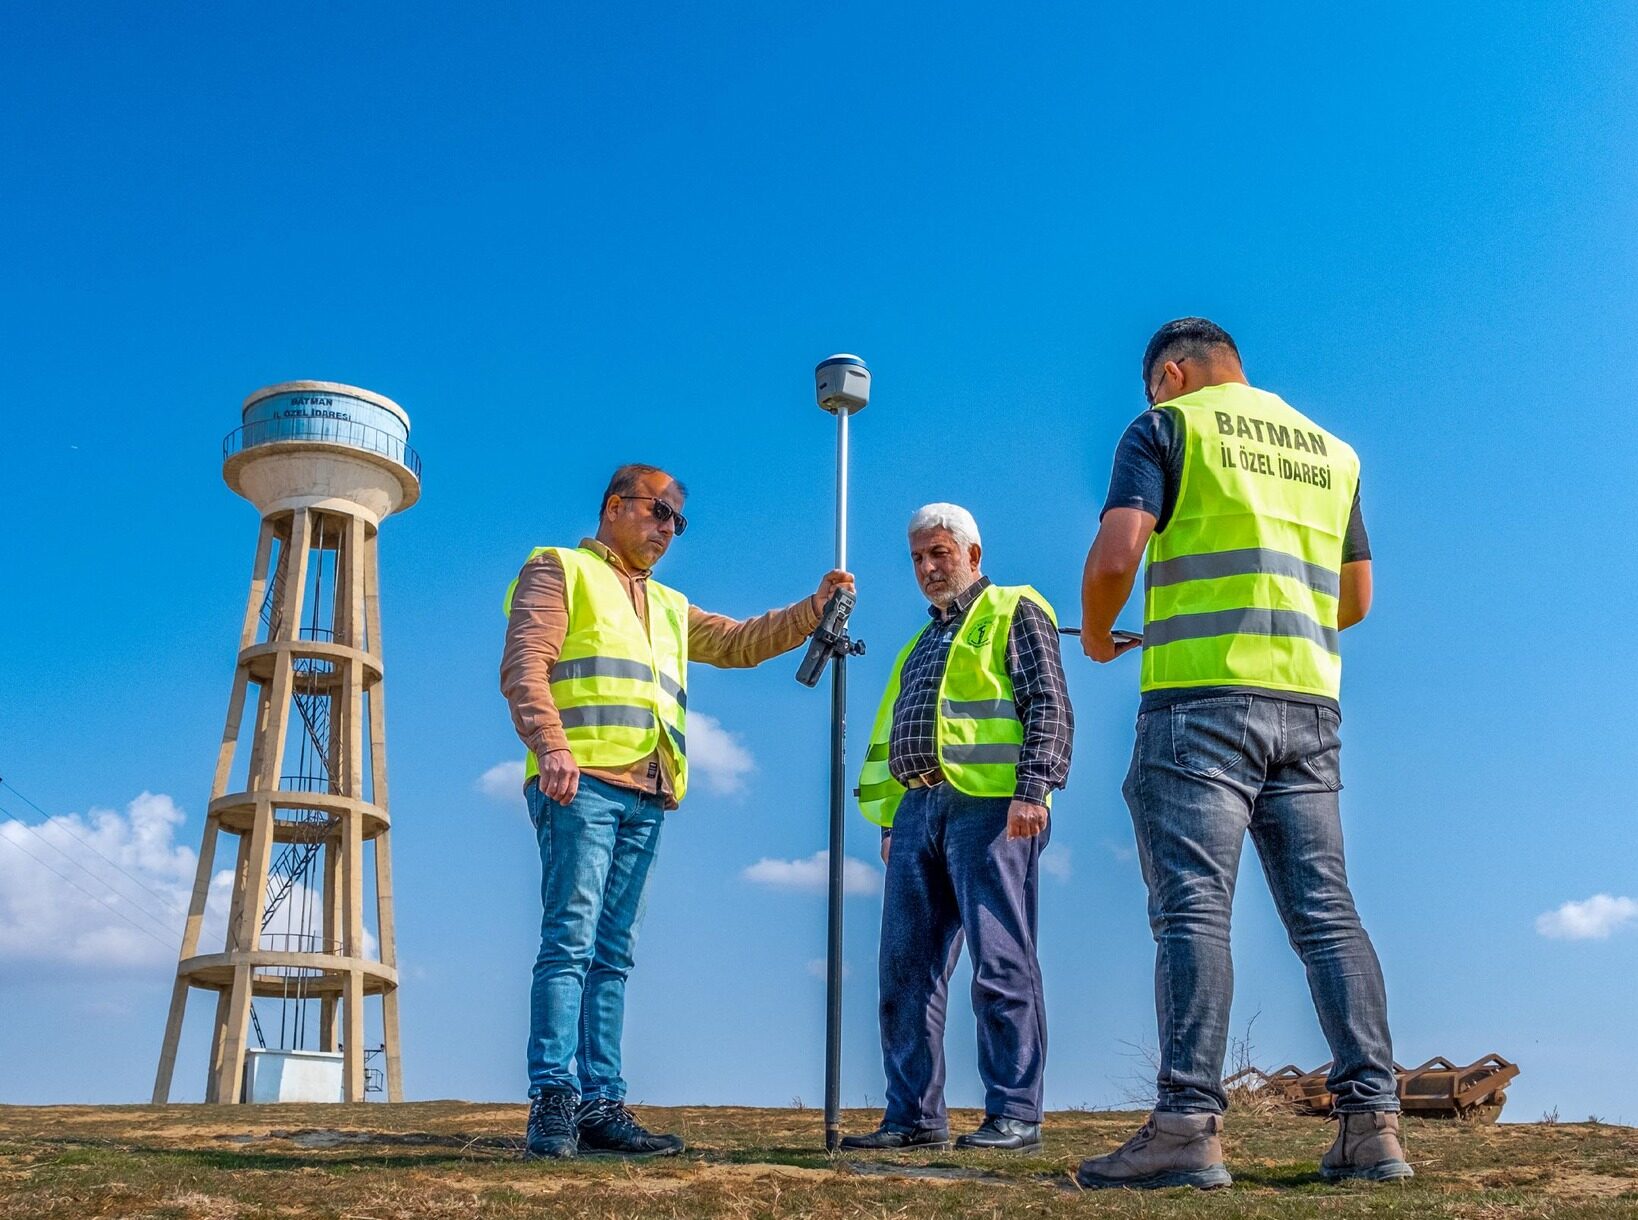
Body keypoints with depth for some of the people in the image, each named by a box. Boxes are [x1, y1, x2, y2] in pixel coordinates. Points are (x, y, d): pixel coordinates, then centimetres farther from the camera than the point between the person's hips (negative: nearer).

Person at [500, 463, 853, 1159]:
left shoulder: (669, 607, 30)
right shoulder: (561, 570, 9)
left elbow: (742, 642, 28)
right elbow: (525, 666, -4)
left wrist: (814, 608, 14)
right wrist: (553, 746, -20)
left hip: (646, 796, 7)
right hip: (581, 784, -7)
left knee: (612, 953, 4)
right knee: (571, 939, -13)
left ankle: (601, 1105, 4)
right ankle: (553, 1101, -13)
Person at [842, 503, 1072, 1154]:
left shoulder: (1014, 613, 7)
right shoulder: (921, 645, 29)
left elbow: (1049, 706, -5)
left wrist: (1033, 789, -17)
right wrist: (891, 819, 20)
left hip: (987, 805, -8)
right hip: (918, 808, 8)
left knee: (1000, 962, -8)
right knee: (906, 968, 4)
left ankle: (1014, 1116, -2)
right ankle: (914, 1116, 10)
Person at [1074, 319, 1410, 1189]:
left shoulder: (1168, 427, 4)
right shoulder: (1330, 449, 22)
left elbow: (1117, 551, -10)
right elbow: (1356, 601, 24)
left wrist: (1096, 632, 7)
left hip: (1201, 698, -6)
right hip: (1307, 703, 6)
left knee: (1193, 908, -9)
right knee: (1325, 911, 5)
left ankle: (1188, 1125, -13)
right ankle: (1372, 1120, 3)